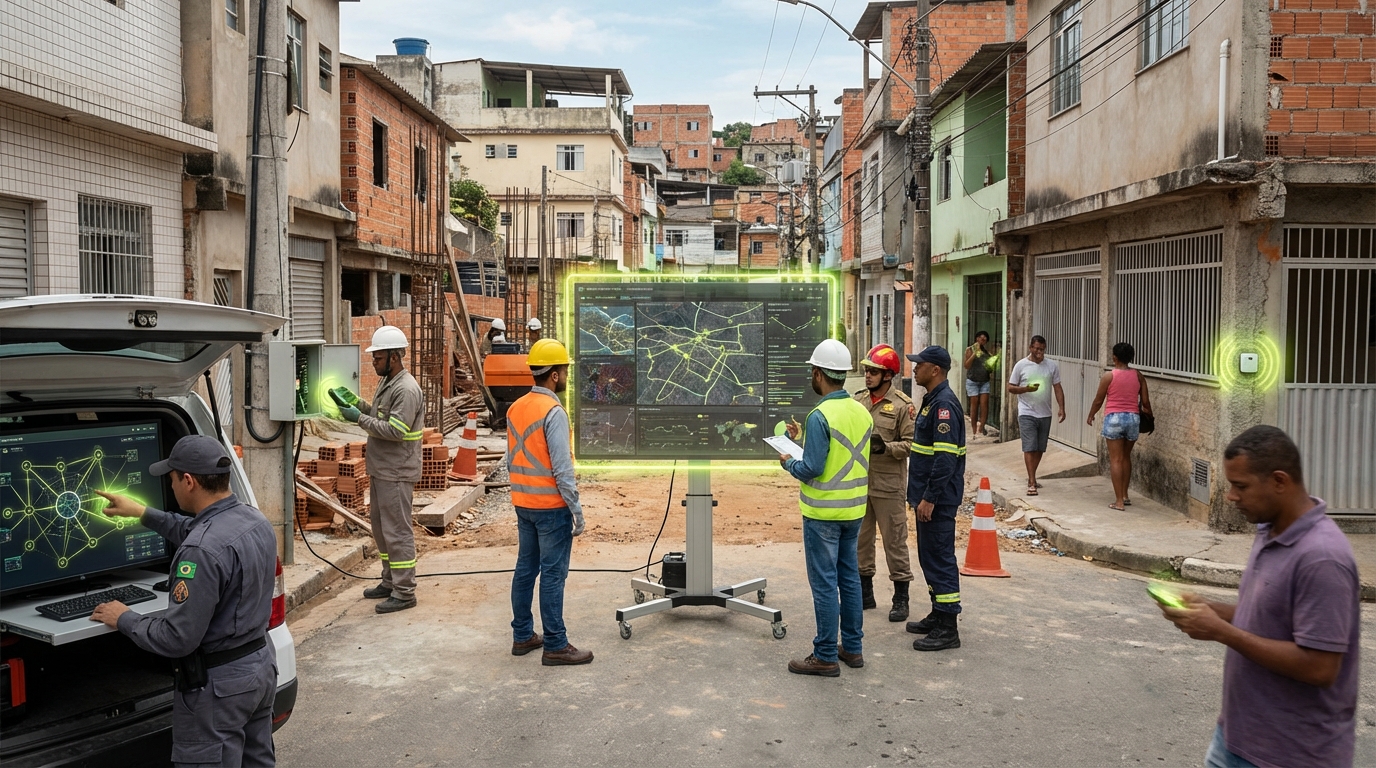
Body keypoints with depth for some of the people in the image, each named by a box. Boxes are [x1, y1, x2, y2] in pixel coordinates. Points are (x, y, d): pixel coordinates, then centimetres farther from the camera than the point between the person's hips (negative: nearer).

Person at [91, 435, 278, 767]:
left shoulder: (204, 550, -28)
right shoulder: (256, 520, 1)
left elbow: (177, 638, -23)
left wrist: (124, 620, -7)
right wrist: (143, 513, 28)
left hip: (218, 684, -9)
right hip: (261, 663, 9)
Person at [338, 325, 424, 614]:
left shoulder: (406, 389, -19)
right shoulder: (386, 382, 13)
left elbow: (396, 430, -24)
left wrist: (360, 419, -19)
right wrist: (361, 405, 4)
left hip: (396, 473, -11)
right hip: (381, 469, 11)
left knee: (397, 530, -5)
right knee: (380, 526, 19)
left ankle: (404, 592, 2)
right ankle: (390, 581, 31)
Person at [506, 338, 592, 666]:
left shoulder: (515, 408, 8)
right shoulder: (553, 411, -18)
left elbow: (511, 460, 13)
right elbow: (562, 468, -20)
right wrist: (576, 509, -14)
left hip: (523, 504, 8)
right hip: (551, 506, -8)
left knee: (525, 569, 14)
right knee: (552, 575, -3)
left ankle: (523, 636, 22)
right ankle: (556, 646, 3)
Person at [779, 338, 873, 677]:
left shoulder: (821, 416, -20)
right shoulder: (862, 412, 5)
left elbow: (812, 469, -21)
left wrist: (789, 462, -1)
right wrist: (803, 439, 16)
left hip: (823, 512, -8)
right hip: (854, 509, 8)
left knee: (824, 583, 0)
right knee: (849, 577, 16)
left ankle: (825, 656, 8)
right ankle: (853, 647, 26)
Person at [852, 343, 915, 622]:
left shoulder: (903, 406, -10)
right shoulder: (858, 401, 8)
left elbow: (910, 444, -12)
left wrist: (885, 447, -26)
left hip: (888, 484, -6)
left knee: (895, 541, 2)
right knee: (860, 538, 13)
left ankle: (901, 598, 12)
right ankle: (865, 593, 26)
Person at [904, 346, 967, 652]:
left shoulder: (944, 404, -18)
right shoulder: (931, 400, 14)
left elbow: (946, 457, -24)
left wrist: (929, 498, -24)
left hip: (938, 499, -10)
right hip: (927, 495, 10)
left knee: (940, 558, -5)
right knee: (929, 556, 17)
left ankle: (948, 629, 1)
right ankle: (938, 615, 28)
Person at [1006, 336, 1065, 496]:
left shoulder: (1052, 366, 5)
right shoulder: (1021, 365, -3)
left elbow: (1058, 388, 8)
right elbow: (1011, 388, 0)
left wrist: (1061, 408, -3)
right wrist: (1026, 389, -18)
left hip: (1045, 414, 4)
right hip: (1027, 413, -3)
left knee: (1040, 449, 12)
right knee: (1030, 448, -9)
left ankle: (1031, 477, 28)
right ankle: (1032, 483, -9)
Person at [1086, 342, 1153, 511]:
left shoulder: (1108, 376, -7)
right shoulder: (1138, 376, 3)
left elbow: (1098, 400, 0)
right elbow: (1145, 402, 6)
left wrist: (1090, 416, 17)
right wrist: (1149, 415, 27)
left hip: (1114, 418, -4)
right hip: (1133, 418, 4)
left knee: (1116, 459, -1)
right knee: (1126, 457, 19)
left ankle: (1119, 501, -3)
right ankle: (1124, 495, 26)